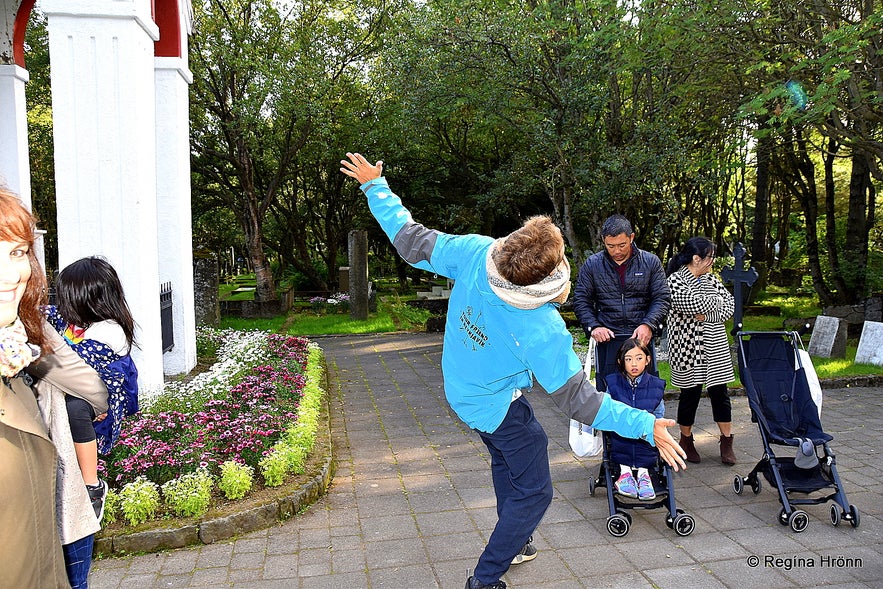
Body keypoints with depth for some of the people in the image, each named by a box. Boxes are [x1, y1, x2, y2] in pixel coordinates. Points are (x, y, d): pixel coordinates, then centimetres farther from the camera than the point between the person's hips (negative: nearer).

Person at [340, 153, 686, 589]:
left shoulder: (477, 252, -29)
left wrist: (374, 187, -3)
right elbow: (577, 398, -29)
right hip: (497, 406, -7)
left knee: (506, 455, 30)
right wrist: (645, 426, -24)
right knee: (533, 492, 11)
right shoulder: (542, 332, -37)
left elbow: (413, 243, -17)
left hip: (461, 389, 7)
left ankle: (512, 544, 49)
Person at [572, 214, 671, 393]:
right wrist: (593, 327, -10)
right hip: (607, 338, 0)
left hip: (642, 337, 1)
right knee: (606, 390, 2)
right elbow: (580, 300, 6)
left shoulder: (650, 262, 5)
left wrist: (648, 325, -13)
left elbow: (662, 298, 3)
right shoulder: (592, 265, 4)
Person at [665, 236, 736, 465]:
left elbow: (729, 305, 7)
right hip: (688, 347, -5)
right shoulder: (675, 281, -10)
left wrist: (707, 315, -11)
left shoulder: (710, 278, 12)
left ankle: (727, 441, 20)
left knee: (720, 391, 8)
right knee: (690, 394, 4)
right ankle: (686, 440, 21)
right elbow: (693, 304, -24)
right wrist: (716, 300, -5)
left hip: (715, 347, 6)